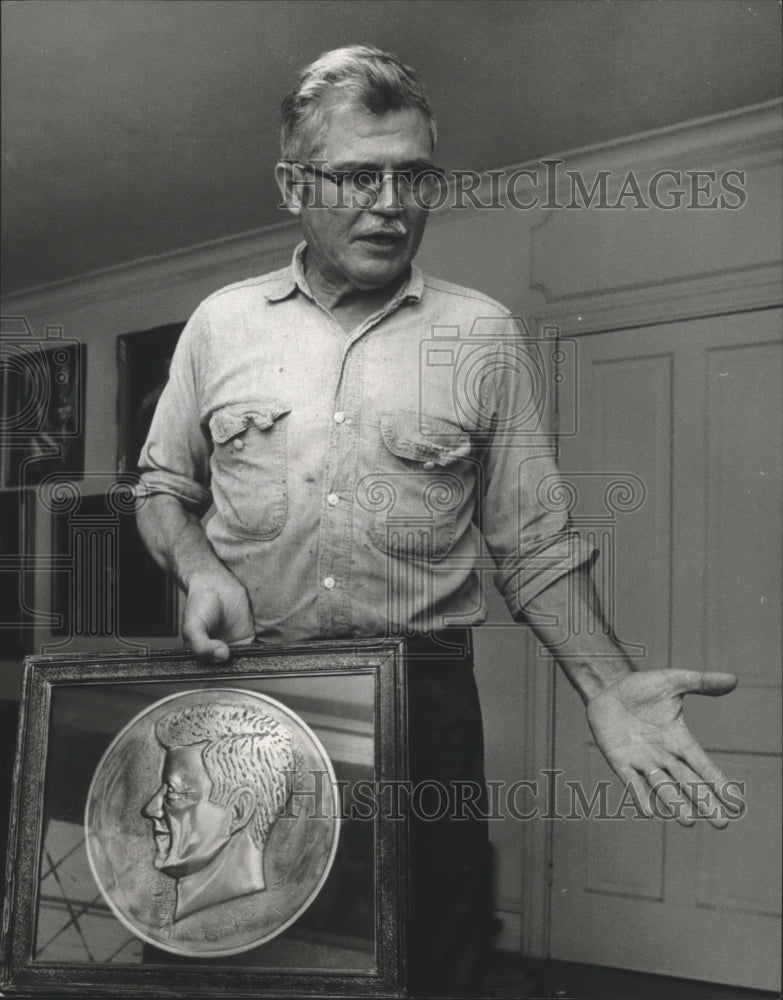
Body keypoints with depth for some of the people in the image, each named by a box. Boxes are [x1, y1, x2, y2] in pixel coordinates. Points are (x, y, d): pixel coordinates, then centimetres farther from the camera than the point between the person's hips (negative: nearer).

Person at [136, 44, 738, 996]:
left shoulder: (486, 337, 2)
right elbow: (162, 485, 16)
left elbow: (533, 545, 3)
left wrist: (607, 686, -11)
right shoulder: (221, 322, 6)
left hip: (425, 702, -1)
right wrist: (198, 567, -6)